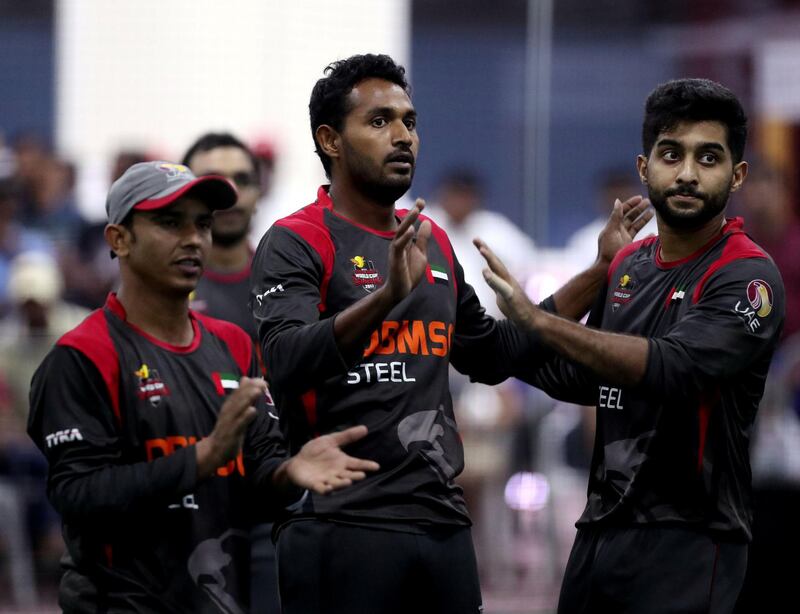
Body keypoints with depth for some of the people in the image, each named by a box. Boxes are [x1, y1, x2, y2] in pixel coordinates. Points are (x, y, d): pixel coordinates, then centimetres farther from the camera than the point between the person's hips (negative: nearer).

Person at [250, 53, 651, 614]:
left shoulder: (433, 243, 16)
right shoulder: (296, 244, -6)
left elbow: (493, 352, 28)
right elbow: (286, 364, -23)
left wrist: (602, 269, 24)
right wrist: (386, 295, -36)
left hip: (443, 522, 7)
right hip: (346, 522, -7)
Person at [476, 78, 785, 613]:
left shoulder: (748, 278, -12)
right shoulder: (629, 265, 12)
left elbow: (669, 368, -28)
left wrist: (538, 321, -33)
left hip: (687, 542, -7)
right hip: (602, 526, 7)